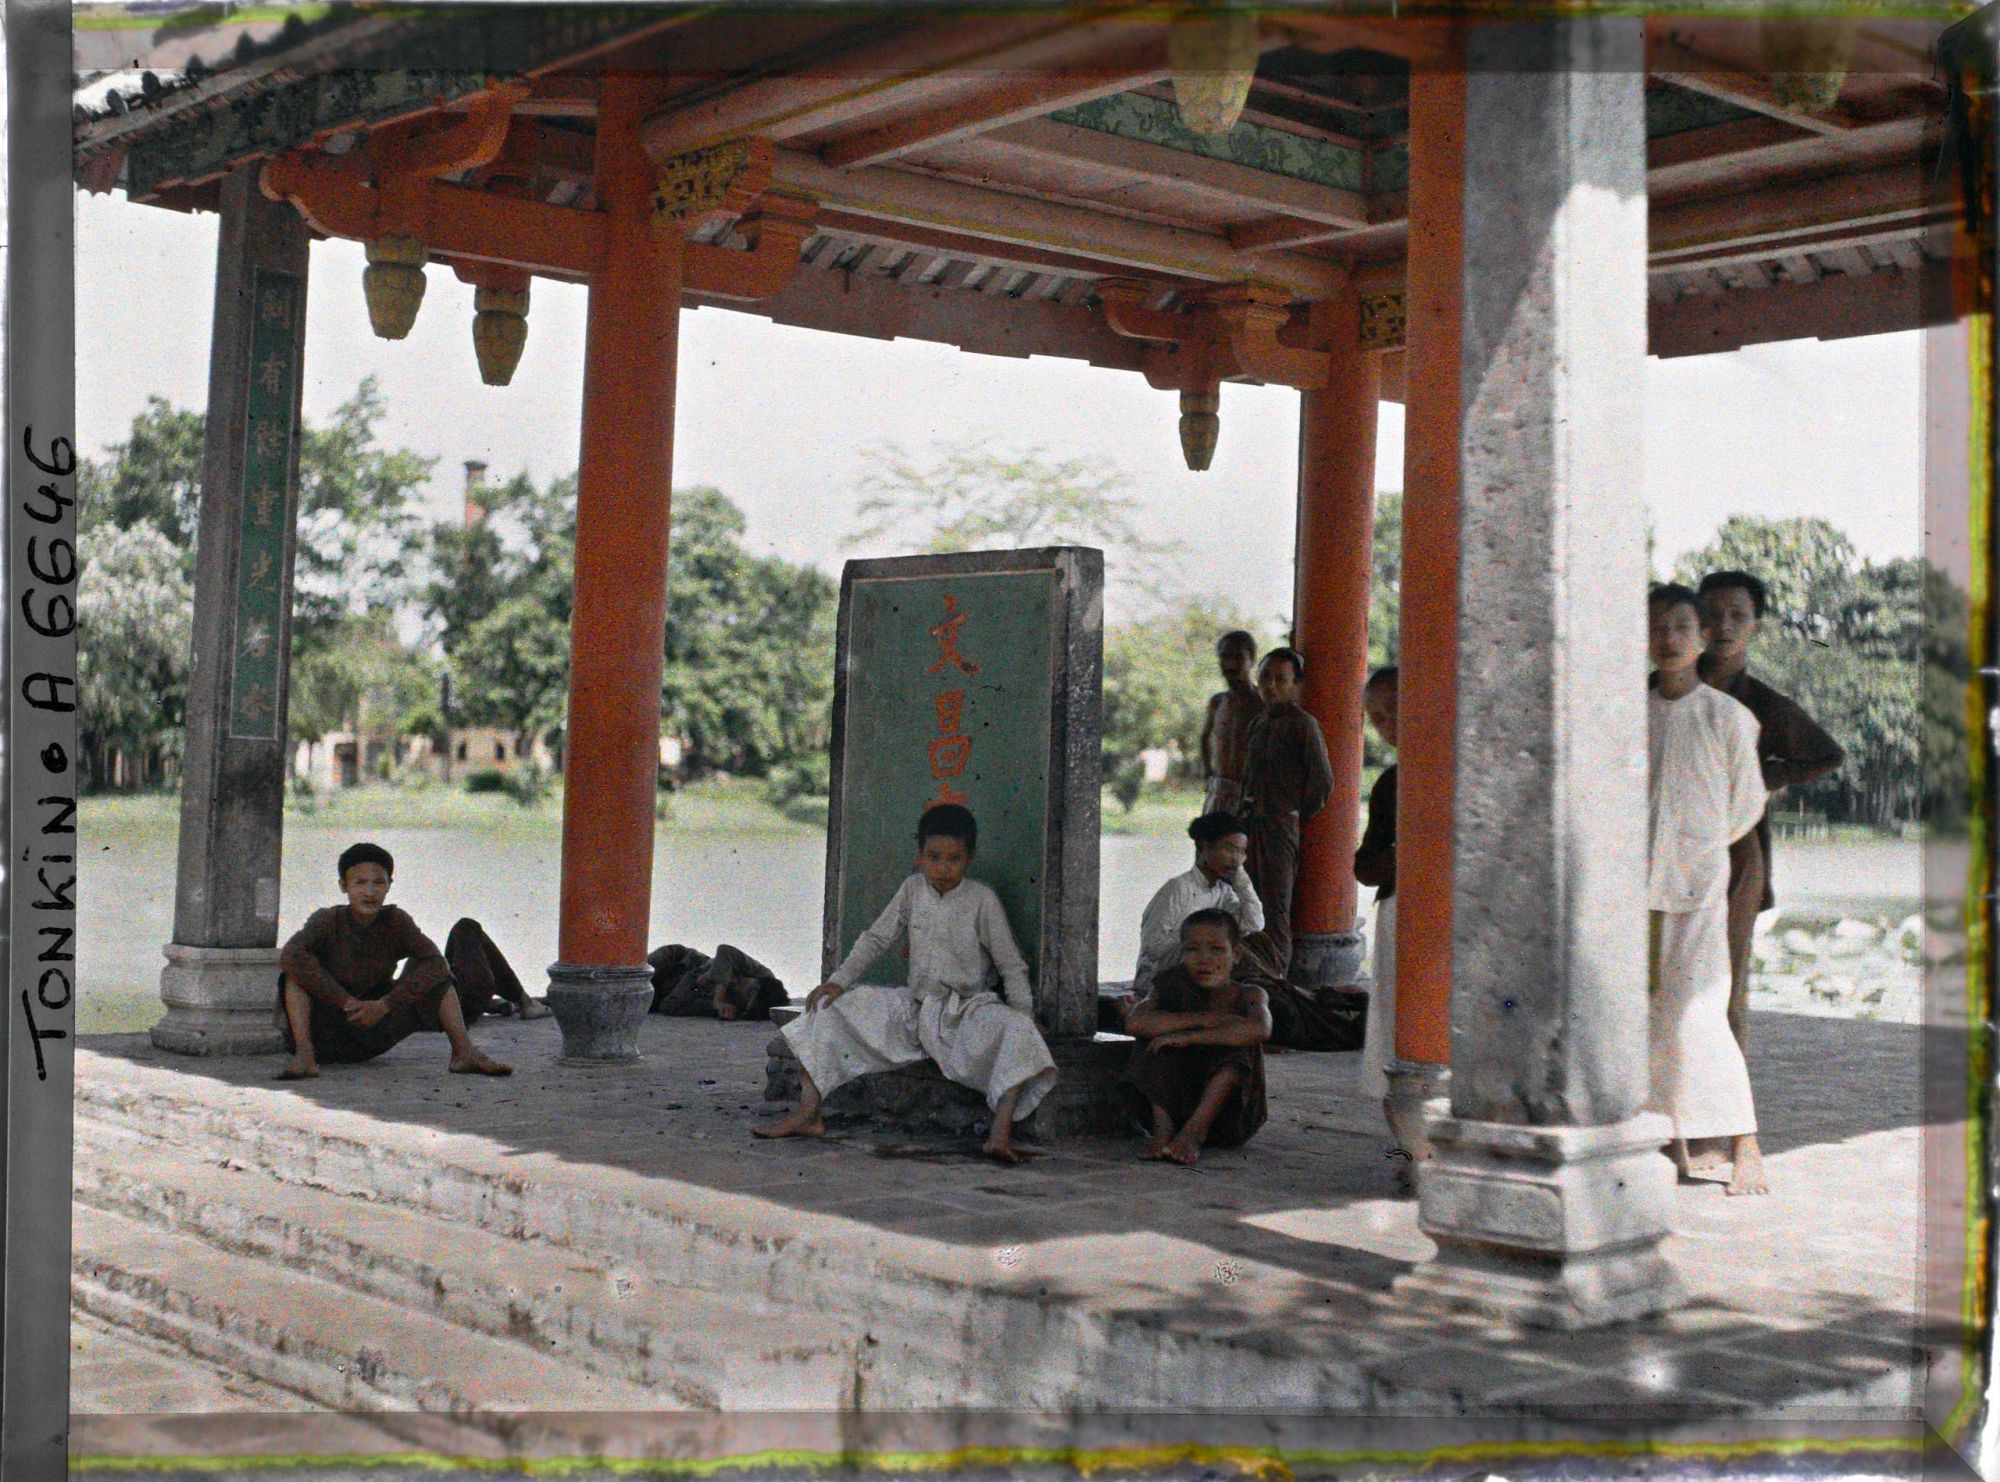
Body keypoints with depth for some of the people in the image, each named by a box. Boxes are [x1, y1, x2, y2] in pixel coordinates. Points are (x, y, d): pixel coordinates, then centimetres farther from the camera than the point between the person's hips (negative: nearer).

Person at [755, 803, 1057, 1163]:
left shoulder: (982, 901, -7)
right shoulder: (912, 890, 3)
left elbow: (1011, 966, -4)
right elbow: (876, 938, 9)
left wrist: (1025, 1014, -16)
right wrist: (839, 981, -3)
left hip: (967, 1009, -4)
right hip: (913, 1007, 4)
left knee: (1016, 1032, -36)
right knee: (828, 1007, -7)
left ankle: (1001, 1133, -44)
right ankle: (807, 1116, -9)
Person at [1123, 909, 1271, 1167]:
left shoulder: (1248, 996, -3)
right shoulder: (1174, 992, 0)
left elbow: (1259, 1029, -28)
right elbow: (1136, 1023, -23)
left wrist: (1189, 1037, -31)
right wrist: (1204, 1020, -27)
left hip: (1227, 1115, -1)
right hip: (1173, 1105, 1)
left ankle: (1195, 1130, -30)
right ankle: (1163, 1127, -25)